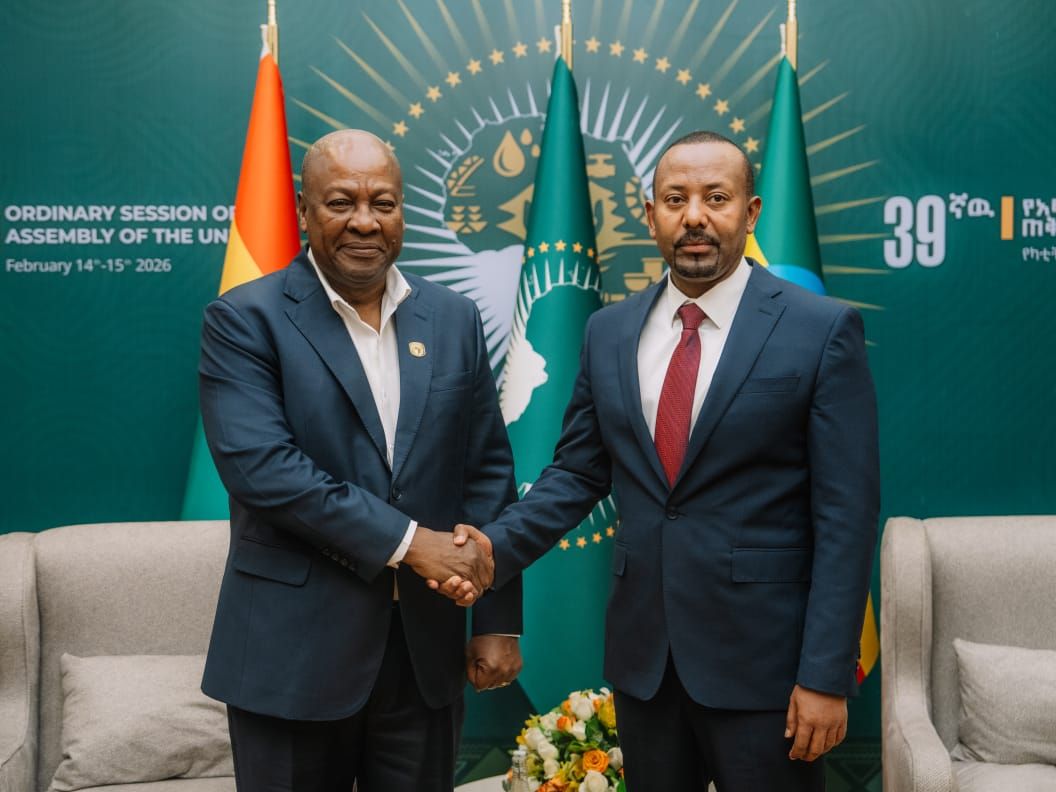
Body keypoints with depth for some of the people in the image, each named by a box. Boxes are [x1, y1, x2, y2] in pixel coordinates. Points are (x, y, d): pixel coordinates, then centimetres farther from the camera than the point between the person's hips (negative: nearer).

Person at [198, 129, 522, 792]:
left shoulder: (455, 320, 7)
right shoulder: (245, 320, -5)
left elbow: (489, 470, 6)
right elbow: (258, 464, -18)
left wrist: (499, 620, 2)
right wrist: (405, 540, -19)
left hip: (426, 650, 4)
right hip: (294, 650, -3)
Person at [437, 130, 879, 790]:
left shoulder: (822, 331, -8)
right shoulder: (609, 332, 6)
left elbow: (846, 514, -10)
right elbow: (578, 471, 10)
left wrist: (827, 675, -13)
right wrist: (498, 547, -8)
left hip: (761, 657, -4)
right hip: (642, 650, 4)